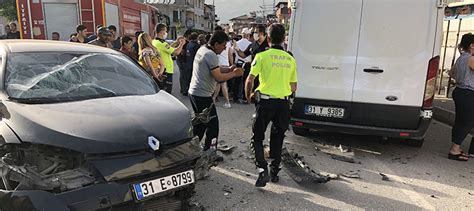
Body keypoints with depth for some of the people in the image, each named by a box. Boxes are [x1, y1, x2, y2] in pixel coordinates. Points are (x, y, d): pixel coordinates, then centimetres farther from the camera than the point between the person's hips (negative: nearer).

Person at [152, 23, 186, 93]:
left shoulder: (154, 42, 9)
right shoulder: (161, 43, -20)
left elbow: (168, 48, 21)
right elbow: (176, 52, -21)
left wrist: (176, 43, 19)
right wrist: (182, 44, -3)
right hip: (166, 71, -10)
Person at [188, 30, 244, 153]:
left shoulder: (202, 49, 11)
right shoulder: (211, 55, -19)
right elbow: (218, 77, -21)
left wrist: (229, 69, 6)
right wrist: (234, 74, -9)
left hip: (193, 92, 10)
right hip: (203, 96, -10)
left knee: (200, 123, 21)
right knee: (212, 125, 0)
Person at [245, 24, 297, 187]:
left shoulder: (262, 56, -7)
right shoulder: (290, 59, 6)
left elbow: (250, 80, -9)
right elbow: (293, 87, 10)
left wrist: (248, 96, 8)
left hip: (266, 101, -4)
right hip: (283, 103, 4)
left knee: (258, 137, 8)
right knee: (277, 139, 16)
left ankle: (263, 169, -7)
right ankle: (275, 172, 24)